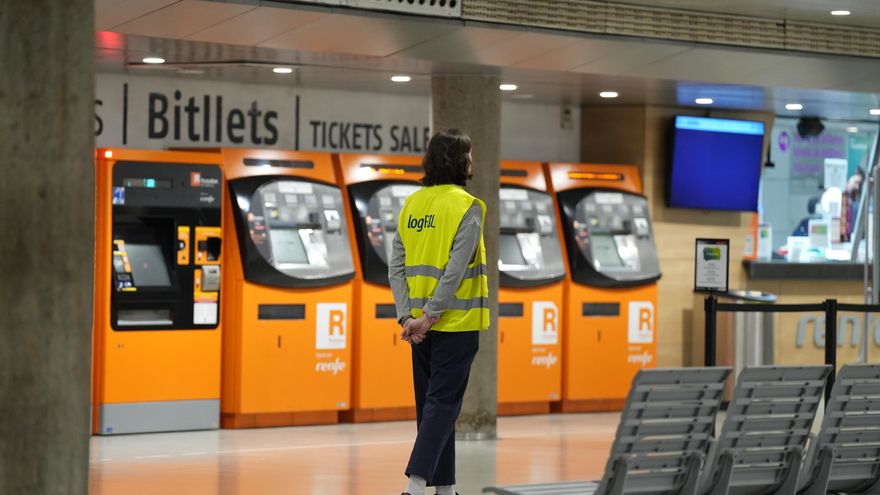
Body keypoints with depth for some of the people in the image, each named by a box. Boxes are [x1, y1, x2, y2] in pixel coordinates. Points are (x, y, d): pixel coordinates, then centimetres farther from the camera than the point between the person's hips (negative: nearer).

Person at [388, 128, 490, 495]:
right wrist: (430, 316, -15)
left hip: (420, 325, 6)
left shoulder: (412, 203, 7)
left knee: (432, 405, 13)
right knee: (443, 404, -4)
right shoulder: (466, 207, -11)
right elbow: (456, 271, -18)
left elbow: (396, 267, 3)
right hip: (456, 323, -6)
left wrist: (406, 315, 0)